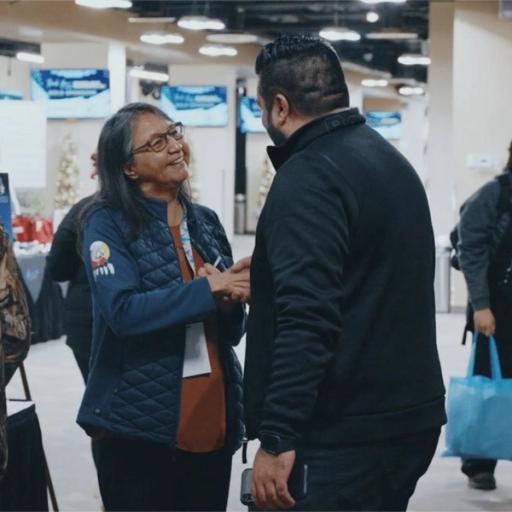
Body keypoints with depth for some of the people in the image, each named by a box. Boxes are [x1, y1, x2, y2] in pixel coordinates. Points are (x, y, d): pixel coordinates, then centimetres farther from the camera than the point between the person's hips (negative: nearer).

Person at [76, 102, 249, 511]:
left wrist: (229, 304, -10)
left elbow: (230, 331, 12)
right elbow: (122, 311, -20)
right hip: (138, 426, -5)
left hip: (214, 419, 5)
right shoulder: (108, 223, -6)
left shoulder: (206, 222, 10)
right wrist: (207, 289, -21)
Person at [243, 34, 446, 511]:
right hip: (411, 418, 10)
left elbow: (306, 320, -24)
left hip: (342, 434, -10)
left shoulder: (308, 177, -15)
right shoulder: (392, 161, 15)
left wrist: (275, 438, -24)